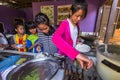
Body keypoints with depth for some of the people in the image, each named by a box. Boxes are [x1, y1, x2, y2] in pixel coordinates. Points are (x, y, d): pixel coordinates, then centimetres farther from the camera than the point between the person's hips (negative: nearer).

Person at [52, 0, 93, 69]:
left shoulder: (77, 24, -1)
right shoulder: (65, 23, -24)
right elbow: (55, 38, -45)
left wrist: (77, 42, -5)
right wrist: (76, 54, -54)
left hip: (72, 54, 7)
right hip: (64, 54, -6)